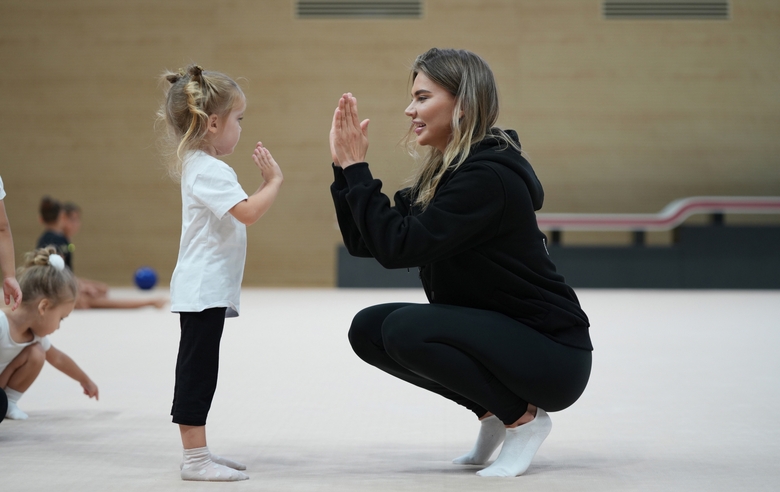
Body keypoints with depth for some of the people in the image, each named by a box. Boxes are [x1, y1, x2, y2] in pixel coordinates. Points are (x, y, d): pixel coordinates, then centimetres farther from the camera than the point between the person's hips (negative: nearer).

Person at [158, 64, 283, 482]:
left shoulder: (200, 166, 17)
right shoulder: (209, 171, -16)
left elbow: (242, 211, 21)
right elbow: (248, 213, -28)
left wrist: (266, 183, 11)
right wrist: (274, 182, -14)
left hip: (205, 289, 11)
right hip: (204, 290, -11)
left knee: (197, 371, 13)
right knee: (198, 371, -8)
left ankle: (197, 454, 21)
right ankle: (195, 459, -5)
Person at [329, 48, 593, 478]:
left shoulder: (488, 176, -21)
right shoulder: (440, 172, 7)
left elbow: (398, 248, -26)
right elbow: (364, 242, 6)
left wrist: (358, 168, -19)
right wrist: (344, 167, -2)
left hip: (553, 355, -9)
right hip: (499, 335, 9)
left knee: (406, 329, -26)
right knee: (369, 329, -1)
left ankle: (524, 418, -7)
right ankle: (492, 410, 10)